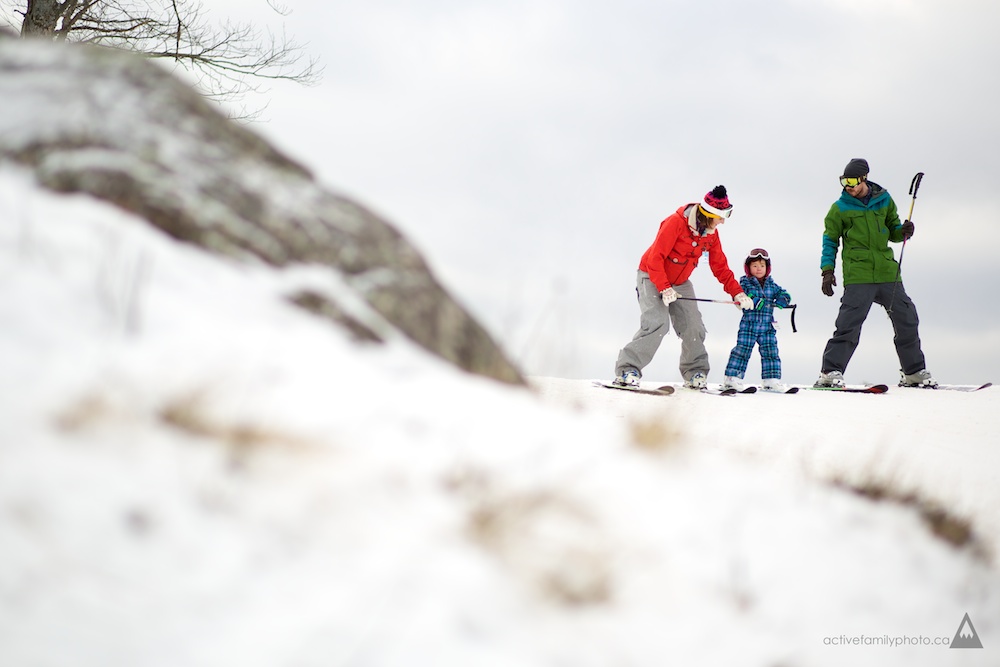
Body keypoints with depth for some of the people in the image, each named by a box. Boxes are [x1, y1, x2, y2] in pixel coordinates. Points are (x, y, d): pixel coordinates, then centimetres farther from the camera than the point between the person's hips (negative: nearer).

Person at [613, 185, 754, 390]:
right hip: (653, 278, -7)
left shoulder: (711, 233, -3)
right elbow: (655, 258, -26)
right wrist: (664, 289, -32)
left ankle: (695, 373, 14)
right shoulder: (676, 223, -25)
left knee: (693, 327, -2)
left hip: (681, 283, 7)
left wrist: (737, 292, -5)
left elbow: (720, 267, 4)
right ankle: (627, 370, -20)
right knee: (657, 323, -23)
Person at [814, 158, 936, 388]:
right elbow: (830, 241, 7)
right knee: (849, 324, -14)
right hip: (858, 276, -4)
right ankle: (831, 371, -11)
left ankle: (914, 372, 19)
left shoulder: (884, 201, 11)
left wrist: (902, 231, -3)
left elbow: (892, 232, 20)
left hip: (888, 273, 4)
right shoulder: (840, 208, 3)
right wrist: (827, 270, -3)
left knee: (907, 319, 7)